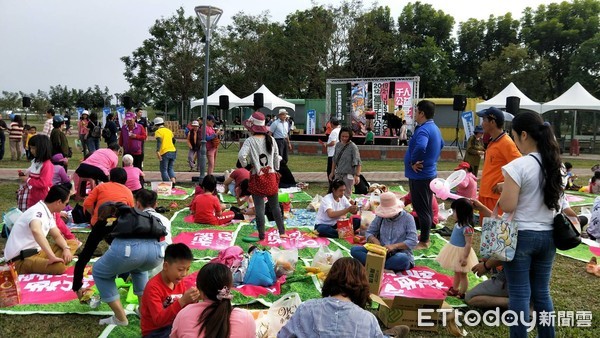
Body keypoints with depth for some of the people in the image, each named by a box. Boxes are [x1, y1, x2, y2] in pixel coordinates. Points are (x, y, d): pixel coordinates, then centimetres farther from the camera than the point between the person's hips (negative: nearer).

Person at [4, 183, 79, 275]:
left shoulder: (47, 213, 10)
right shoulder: (38, 212, -21)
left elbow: (57, 236, 16)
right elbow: (36, 231, -43)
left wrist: (66, 249, -6)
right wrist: (53, 257, -46)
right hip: (21, 260, -10)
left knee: (73, 243, 5)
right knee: (60, 267, -33)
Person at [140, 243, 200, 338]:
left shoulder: (179, 282, -1)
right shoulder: (153, 287, -20)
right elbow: (159, 320, -27)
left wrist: (192, 301, -16)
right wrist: (182, 301, -35)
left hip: (175, 325, 7)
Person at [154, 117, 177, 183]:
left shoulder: (158, 131, -3)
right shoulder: (169, 130, 16)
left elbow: (159, 141, -19)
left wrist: (157, 151, -27)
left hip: (165, 152, -6)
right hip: (173, 151, 6)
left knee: (164, 170, 4)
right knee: (170, 168, 17)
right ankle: (173, 182, -1)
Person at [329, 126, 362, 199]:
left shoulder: (353, 147, -12)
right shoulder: (338, 145, 6)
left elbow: (358, 163, -16)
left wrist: (357, 175, -25)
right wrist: (332, 172, 18)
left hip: (348, 174, -6)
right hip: (338, 174, 6)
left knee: (346, 195, -1)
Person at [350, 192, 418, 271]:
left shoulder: (408, 218, -4)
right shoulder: (381, 216, 7)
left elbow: (412, 241, -12)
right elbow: (369, 232, 8)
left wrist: (394, 246, -25)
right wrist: (375, 241, -15)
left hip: (400, 254, -3)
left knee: (402, 259, -41)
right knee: (354, 250, -18)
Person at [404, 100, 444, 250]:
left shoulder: (423, 130, -21)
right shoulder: (435, 128, 12)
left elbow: (420, 147, -41)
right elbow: (441, 144, 31)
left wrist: (413, 161, -25)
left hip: (420, 175, -10)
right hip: (429, 173, 10)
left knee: (421, 208, -3)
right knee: (426, 208, 17)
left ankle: (424, 241, 5)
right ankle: (425, 237, 29)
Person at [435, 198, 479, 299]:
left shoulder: (467, 228, -28)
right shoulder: (459, 224, 1)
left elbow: (469, 244, -26)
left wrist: (465, 257, -24)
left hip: (461, 253, -9)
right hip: (454, 251, 9)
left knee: (462, 274, 8)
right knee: (456, 272, 23)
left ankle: (462, 294, 21)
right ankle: (454, 290, 38)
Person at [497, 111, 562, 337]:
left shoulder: (518, 166, -18)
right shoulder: (554, 164, 4)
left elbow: (507, 206, -19)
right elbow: (556, 201, 15)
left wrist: (503, 190, 0)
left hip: (521, 235, -7)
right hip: (547, 235, 7)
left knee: (519, 293, 4)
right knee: (542, 292, 17)